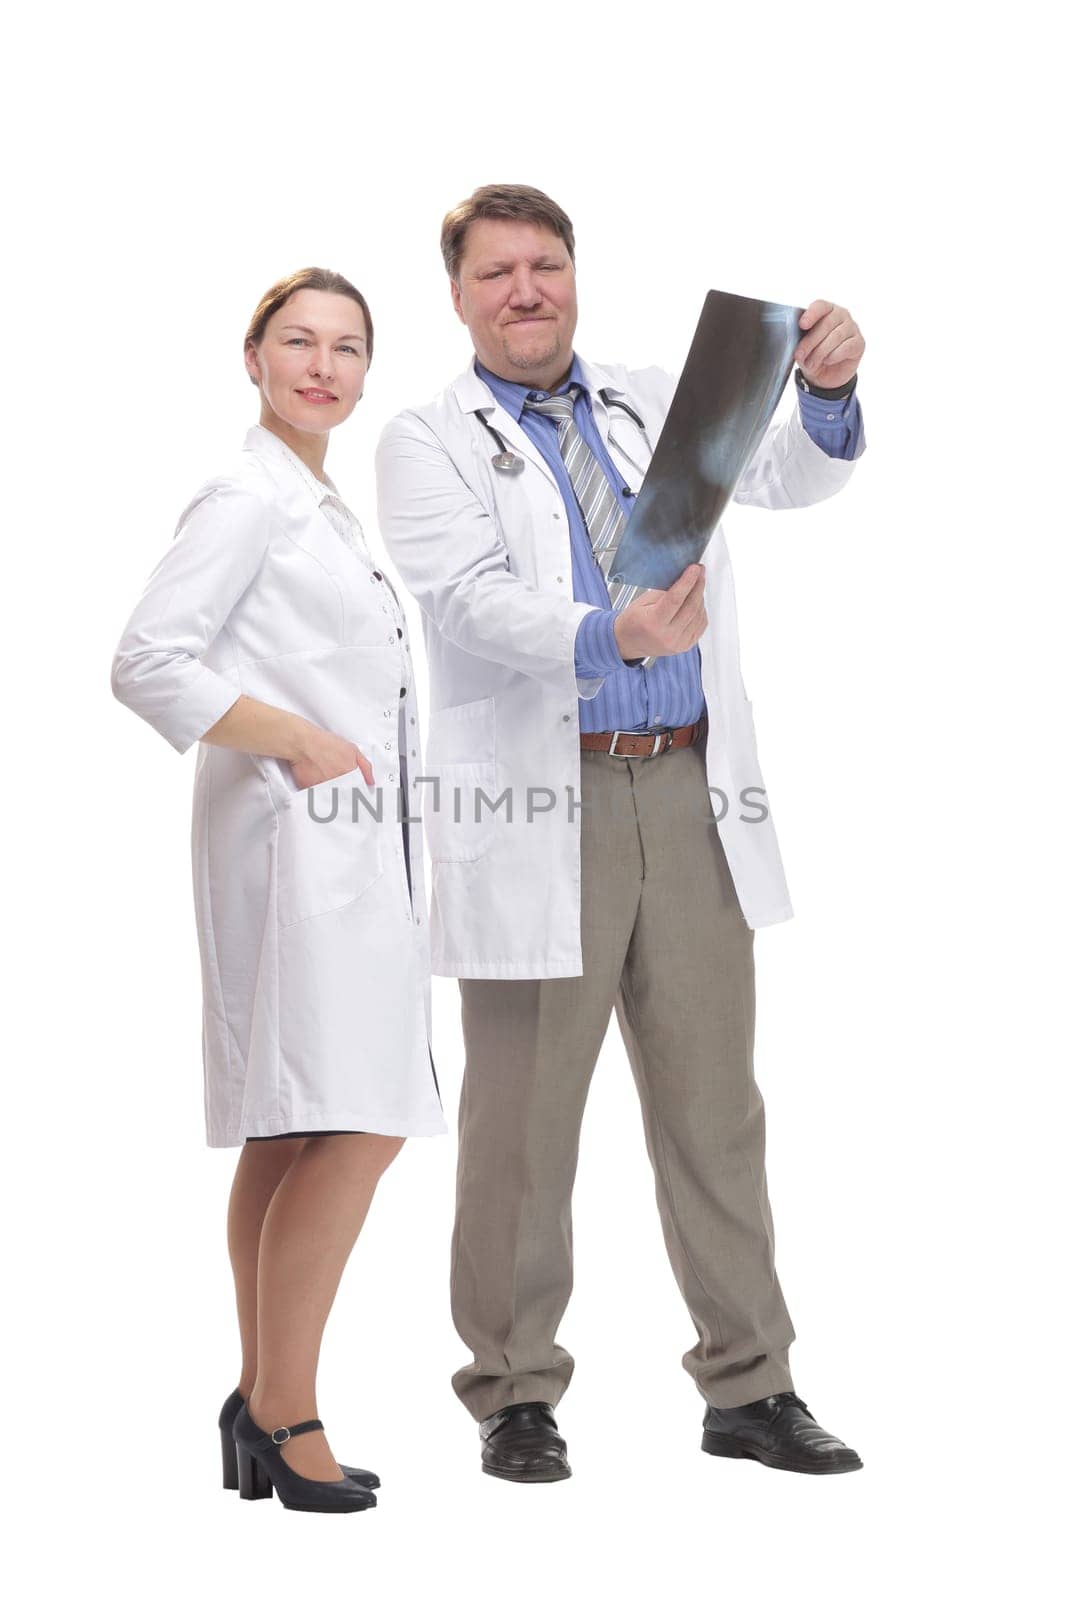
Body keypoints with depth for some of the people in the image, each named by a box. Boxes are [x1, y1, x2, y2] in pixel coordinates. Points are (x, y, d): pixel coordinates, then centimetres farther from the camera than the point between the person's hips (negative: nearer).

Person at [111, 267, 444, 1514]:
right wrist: (303, 743, -16)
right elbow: (149, 665, -18)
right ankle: (284, 1411, -9)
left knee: (287, 1134, 9)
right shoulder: (246, 499, -9)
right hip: (296, 837, -9)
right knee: (357, 1125, -14)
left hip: (343, 846, 9)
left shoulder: (318, 510, 20)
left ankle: (262, 1407, 13)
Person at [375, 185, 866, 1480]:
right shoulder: (428, 445, 2)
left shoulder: (653, 407, 16)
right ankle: (515, 1396, 16)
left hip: (687, 794, 4)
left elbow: (792, 475, 4)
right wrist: (607, 635, -33)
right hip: (540, 812, -4)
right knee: (523, 1123, 3)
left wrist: (827, 388, -18)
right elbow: (472, 597, -14)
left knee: (715, 1103, 8)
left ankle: (748, 1386, 17)